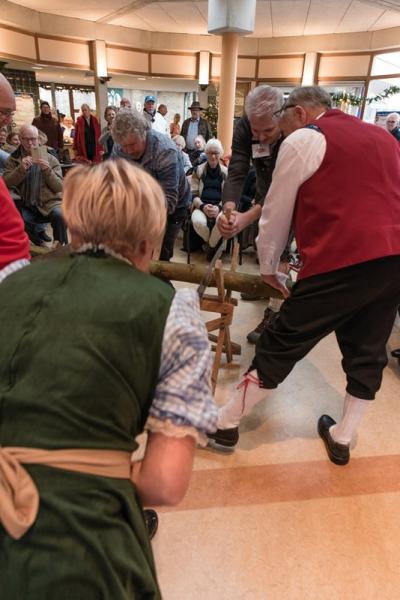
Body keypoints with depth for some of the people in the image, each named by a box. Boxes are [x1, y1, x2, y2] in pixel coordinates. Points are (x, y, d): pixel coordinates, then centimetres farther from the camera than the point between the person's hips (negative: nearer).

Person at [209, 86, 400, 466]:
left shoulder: (303, 139, 5)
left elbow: (276, 213, 6)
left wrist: (268, 268, 19)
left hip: (342, 262, -7)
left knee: (281, 345, 3)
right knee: (367, 352, 18)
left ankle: (225, 423, 20)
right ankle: (341, 439, 34)